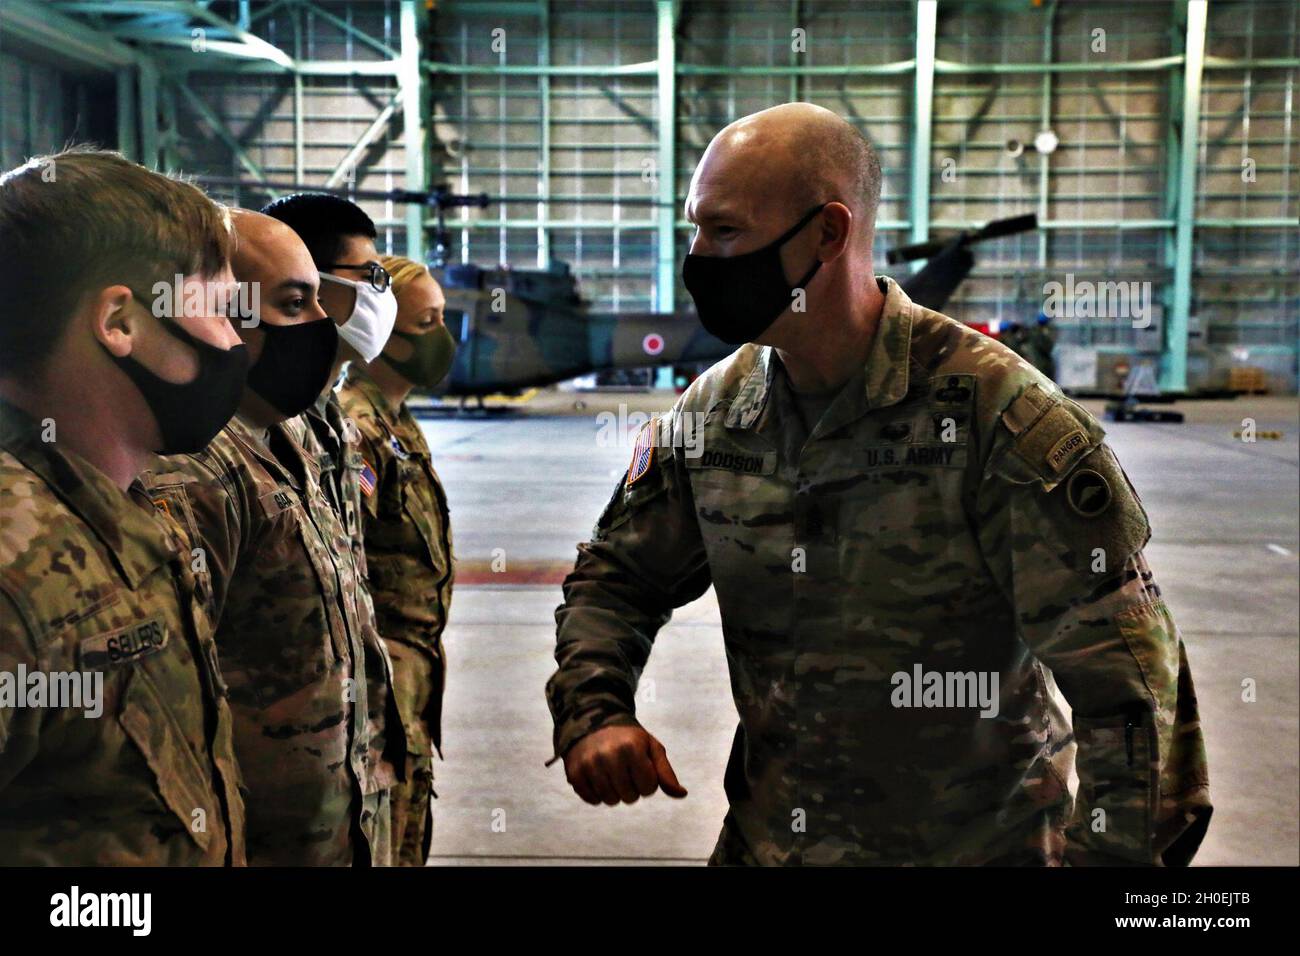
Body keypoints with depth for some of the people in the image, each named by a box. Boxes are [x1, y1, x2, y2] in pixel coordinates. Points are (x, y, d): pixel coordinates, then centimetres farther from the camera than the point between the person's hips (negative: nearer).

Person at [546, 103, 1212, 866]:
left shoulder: (999, 415, -21)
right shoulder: (712, 415, -4)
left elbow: (1130, 687, -22)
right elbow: (616, 575, 8)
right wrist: (593, 712, -10)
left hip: (983, 842, -4)